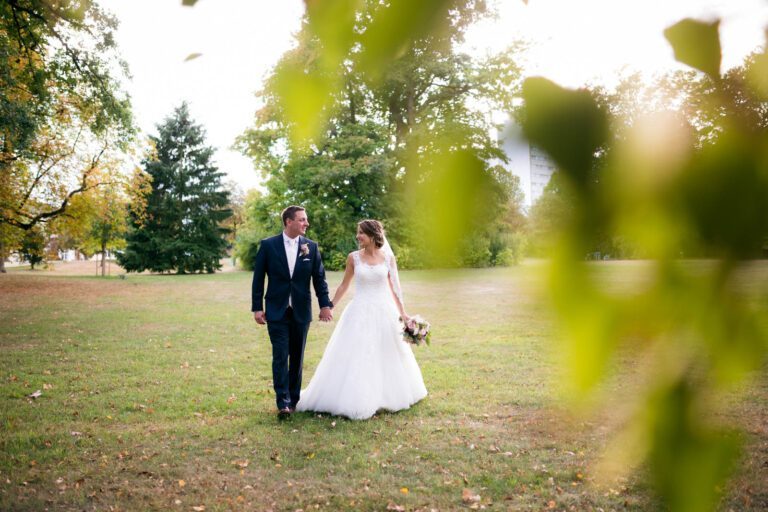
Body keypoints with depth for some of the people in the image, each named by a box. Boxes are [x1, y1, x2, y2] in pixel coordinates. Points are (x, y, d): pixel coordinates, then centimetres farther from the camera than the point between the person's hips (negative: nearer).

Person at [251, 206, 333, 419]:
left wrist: (325, 304, -3)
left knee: (297, 357, 10)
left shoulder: (311, 246, 2)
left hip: (301, 311, 2)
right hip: (276, 311, -2)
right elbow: (258, 278, -1)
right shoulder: (268, 245, -4)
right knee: (280, 356, -7)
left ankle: (293, 399, 21)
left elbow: (319, 277, 4)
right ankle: (283, 403, -5)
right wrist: (257, 308, -3)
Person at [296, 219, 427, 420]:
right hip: (360, 313, -1)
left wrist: (402, 313, 0)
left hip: (384, 313, 1)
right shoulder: (353, 257, -1)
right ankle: (357, 400, 11)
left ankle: (387, 395, 30)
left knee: (386, 356, 11)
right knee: (355, 356, -1)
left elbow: (394, 287, 3)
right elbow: (344, 285, 7)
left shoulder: (388, 257, -1)